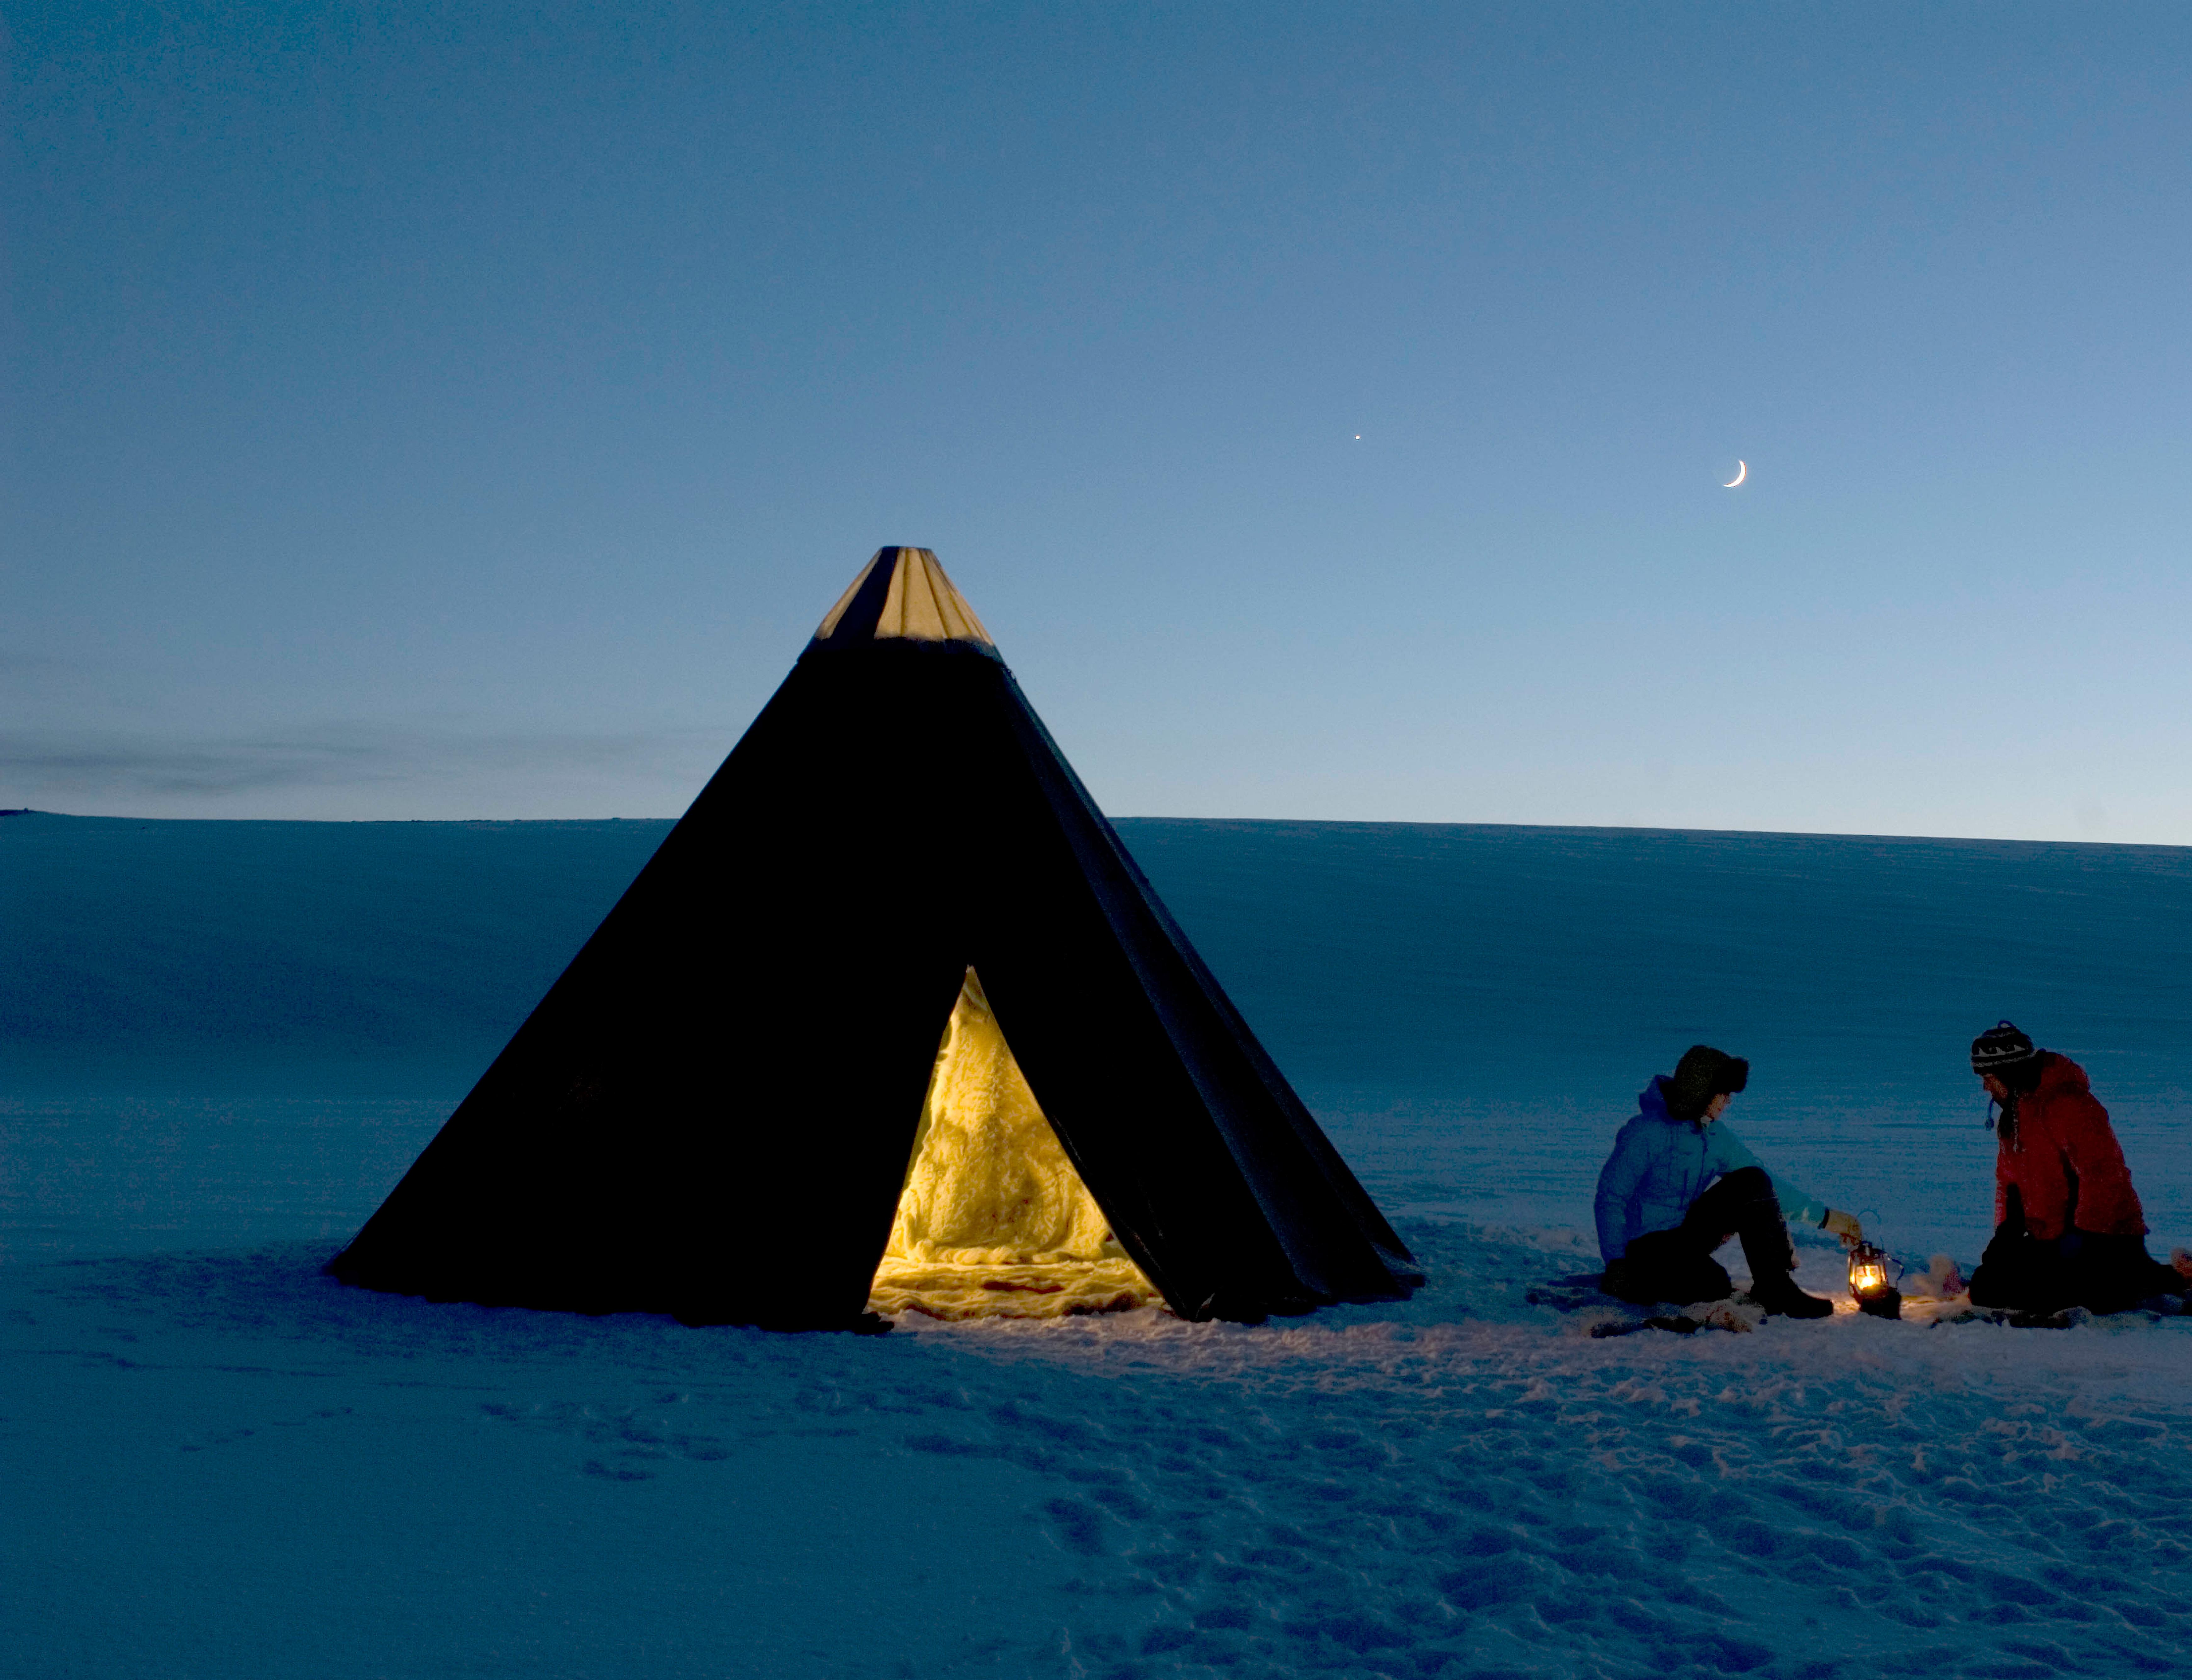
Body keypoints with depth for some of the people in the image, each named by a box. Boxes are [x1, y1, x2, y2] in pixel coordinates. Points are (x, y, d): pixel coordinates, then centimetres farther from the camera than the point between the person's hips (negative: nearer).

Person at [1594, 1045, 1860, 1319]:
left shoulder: (1716, 1137, 4)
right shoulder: (1645, 1133, -18)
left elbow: (1769, 1186, 10)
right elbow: (1610, 1198, -17)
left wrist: (1824, 1217, 6)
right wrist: (1615, 1263, -21)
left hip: (1688, 1236, 8)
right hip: (1646, 1245, -8)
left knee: (1752, 1183, -12)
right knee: (1715, 1288, -33)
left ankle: (1774, 1286, -14)